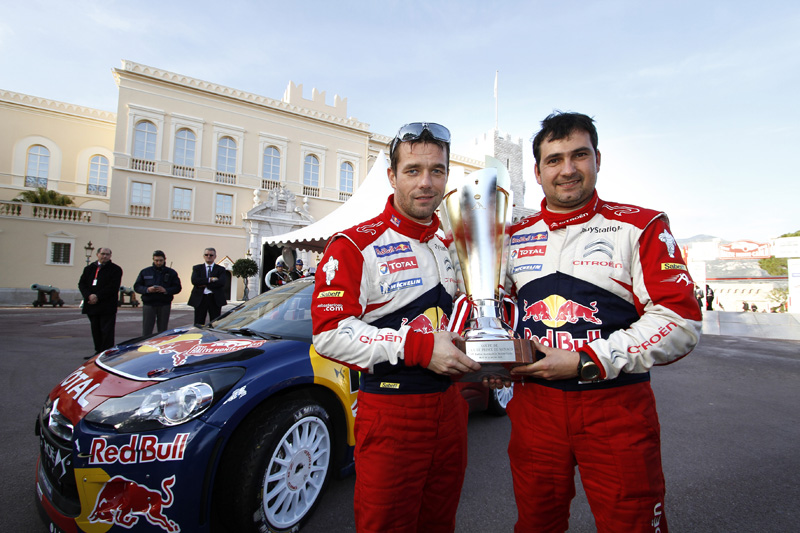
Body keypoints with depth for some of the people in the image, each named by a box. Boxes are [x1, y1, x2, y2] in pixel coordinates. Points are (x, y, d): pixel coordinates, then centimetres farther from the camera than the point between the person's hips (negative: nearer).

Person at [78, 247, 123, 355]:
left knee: (107, 331, -5)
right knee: (96, 330, 13)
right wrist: (89, 295, -10)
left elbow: (113, 287, -11)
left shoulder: (115, 269, -1)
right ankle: (98, 351, 23)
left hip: (107, 307, -6)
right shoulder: (89, 268, 15)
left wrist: (98, 297, -17)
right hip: (92, 305, 6)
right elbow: (81, 283, 8)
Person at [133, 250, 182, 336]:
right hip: (148, 304, 0)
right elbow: (136, 287, 7)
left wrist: (166, 290, -15)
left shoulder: (171, 272, 7)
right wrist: (147, 289, -13)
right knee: (146, 331, -2)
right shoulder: (145, 272, 9)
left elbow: (177, 287, 3)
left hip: (164, 305, 0)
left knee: (163, 331, 6)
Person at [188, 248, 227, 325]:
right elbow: (194, 280, -7)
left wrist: (204, 285, -11)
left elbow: (222, 282, -11)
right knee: (198, 324, 3)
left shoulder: (220, 269, 8)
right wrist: (210, 279, -13)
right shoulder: (197, 268, 12)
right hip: (200, 299, 1)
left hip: (215, 299, -1)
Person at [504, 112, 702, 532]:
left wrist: (587, 362, -18)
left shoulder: (641, 227, -3)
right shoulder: (514, 237, 8)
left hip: (616, 408, -3)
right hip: (533, 403, 3)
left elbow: (679, 321, -11)